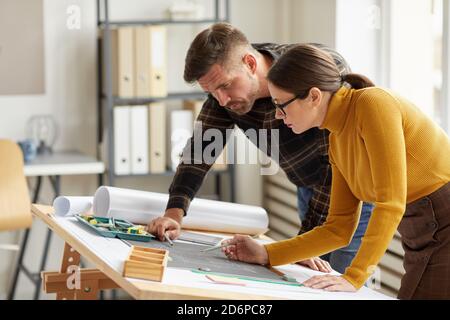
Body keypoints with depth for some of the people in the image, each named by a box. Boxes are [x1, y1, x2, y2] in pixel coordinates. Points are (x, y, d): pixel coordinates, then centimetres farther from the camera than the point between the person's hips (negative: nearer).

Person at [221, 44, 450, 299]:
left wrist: (353, 278, -24)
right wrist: (265, 255, 6)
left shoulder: (373, 103, -17)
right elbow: (338, 229, 11)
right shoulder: (337, 140, 8)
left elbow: (391, 203, -22)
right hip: (423, 243, 8)